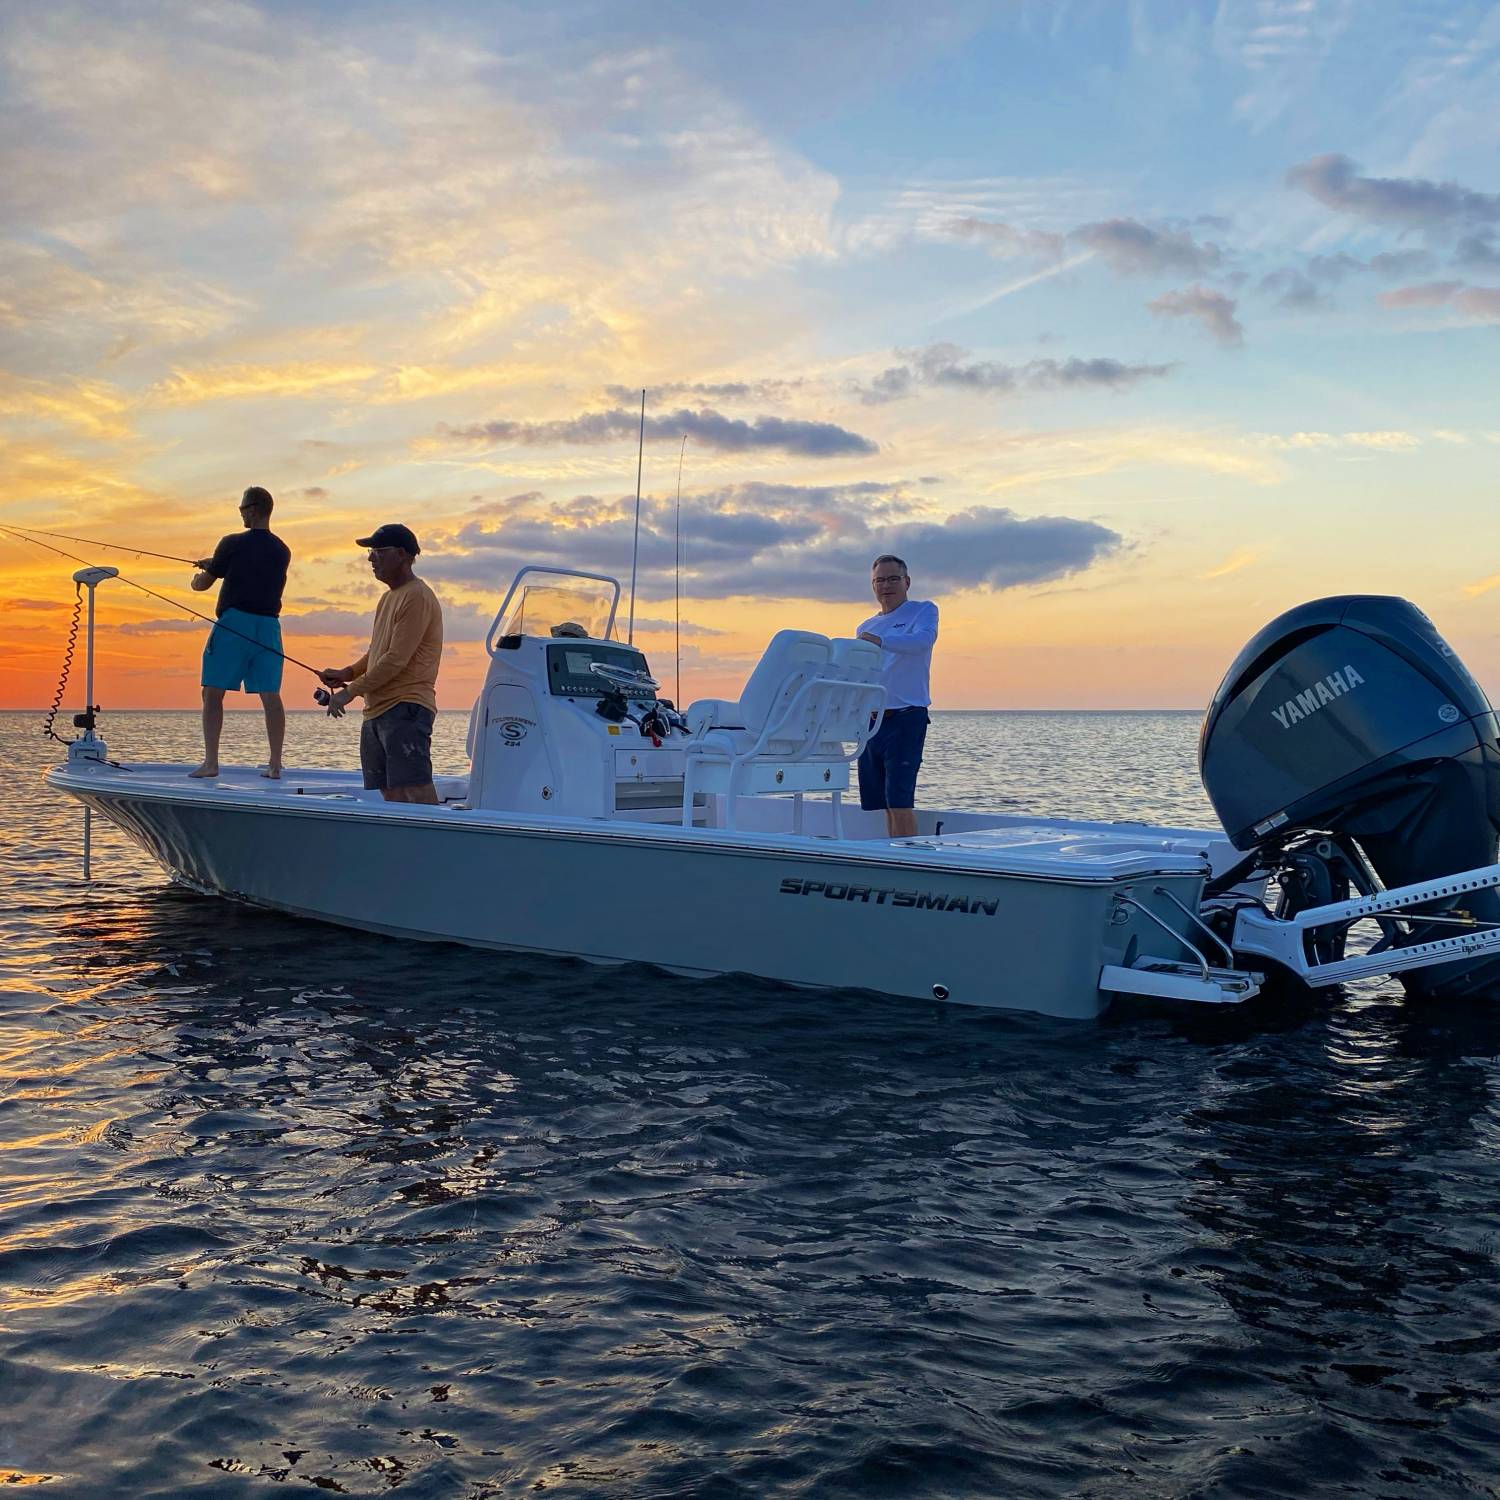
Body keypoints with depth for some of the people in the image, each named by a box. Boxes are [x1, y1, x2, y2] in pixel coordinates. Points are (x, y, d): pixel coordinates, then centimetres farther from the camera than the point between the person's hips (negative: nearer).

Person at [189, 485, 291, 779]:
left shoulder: (233, 544, -3)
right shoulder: (282, 551, 12)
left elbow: (202, 584, 5)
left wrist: (198, 576, 29)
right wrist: (214, 564, 32)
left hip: (234, 621, -5)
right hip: (269, 625, 5)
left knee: (213, 693, 2)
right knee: (270, 695, 4)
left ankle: (210, 762, -3)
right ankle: (275, 764, 2)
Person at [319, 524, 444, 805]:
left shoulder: (417, 597, -10)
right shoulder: (389, 597, 22)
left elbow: (397, 659, -16)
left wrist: (350, 691, -13)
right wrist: (347, 673, 10)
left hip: (405, 710, -10)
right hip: (376, 711, 10)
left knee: (415, 793, -14)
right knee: (391, 796, 7)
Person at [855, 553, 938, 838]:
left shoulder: (923, 610, 2)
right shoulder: (866, 627, 20)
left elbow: (923, 639, -20)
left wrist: (881, 640, -36)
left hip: (905, 717, -6)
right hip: (870, 720, 6)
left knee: (899, 799, -13)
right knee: (885, 802, 8)